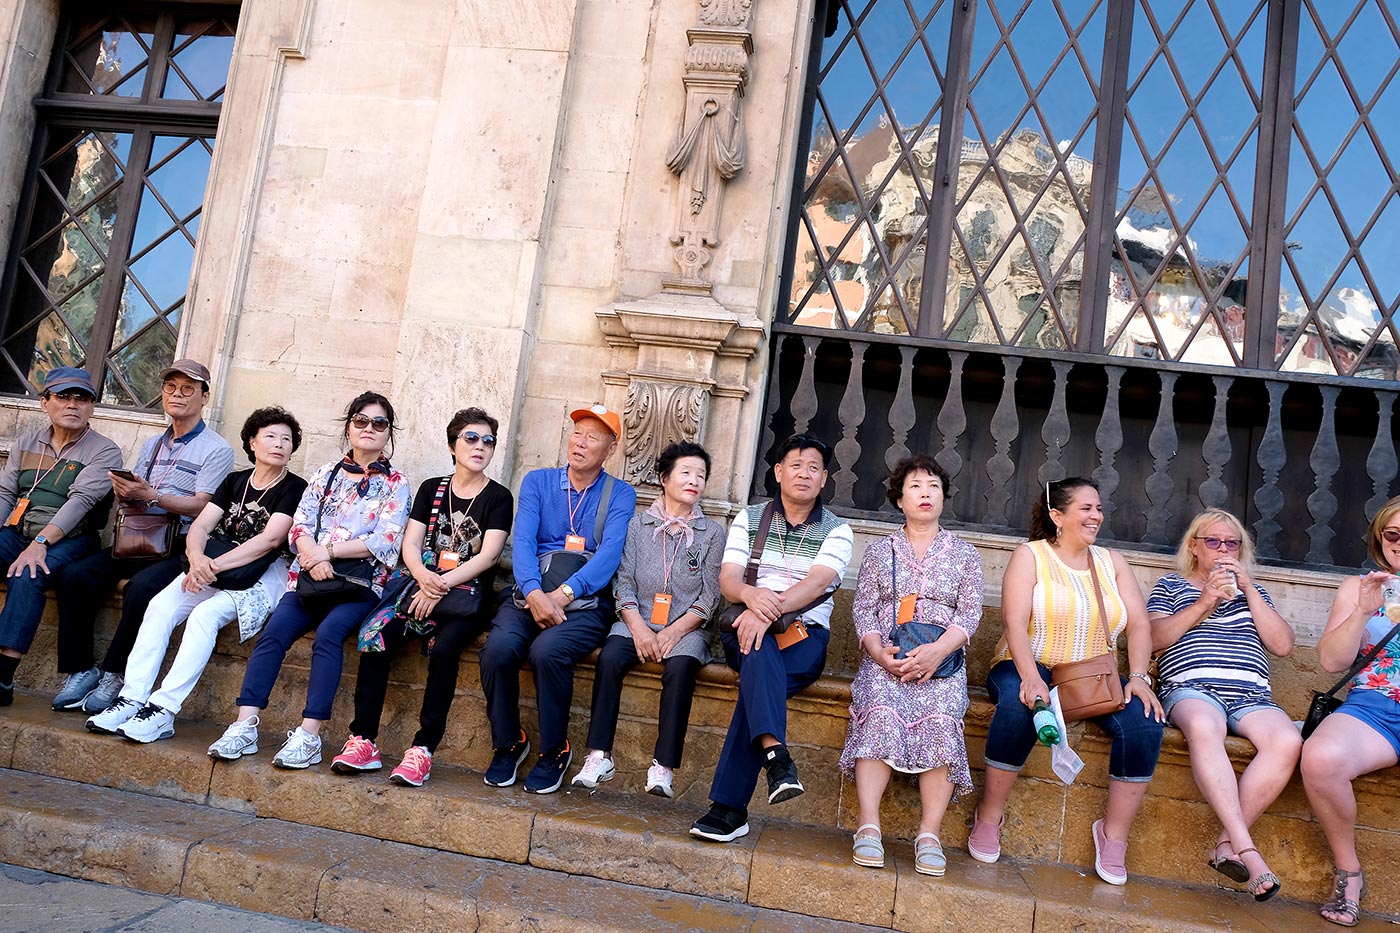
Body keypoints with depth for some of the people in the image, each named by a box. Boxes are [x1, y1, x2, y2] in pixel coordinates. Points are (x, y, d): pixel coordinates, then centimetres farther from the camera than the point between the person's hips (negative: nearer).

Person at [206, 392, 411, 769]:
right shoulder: (326, 473, 19)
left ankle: (309, 735, -31)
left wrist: (329, 551, -9)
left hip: (360, 581, -3)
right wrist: (313, 555, -13)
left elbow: (386, 541, -5)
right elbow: (299, 526, 8)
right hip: (311, 574, 3)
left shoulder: (395, 483, 8)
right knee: (274, 631, -22)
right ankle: (245, 726, -24)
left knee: (329, 631, -30)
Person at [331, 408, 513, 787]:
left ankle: (423, 748, -27)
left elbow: (487, 556, -6)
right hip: (421, 581, 3)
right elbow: (410, 544, 7)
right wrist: (424, 577, -15)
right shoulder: (431, 489, 17)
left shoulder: (498, 497, 6)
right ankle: (363, 741, -20)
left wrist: (441, 586, -18)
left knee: (444, 647, -33)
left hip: (467, 592, -3)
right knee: (375, 637, -25)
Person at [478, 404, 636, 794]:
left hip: (586, 600, -2)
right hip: (531, 592, 2)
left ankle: (554, 751, -6)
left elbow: (609, 554, -10)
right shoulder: (537, 481, 11)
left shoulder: (620, 495, 5)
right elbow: (523, 540, -3)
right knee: (498, 648, -27)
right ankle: (508, 743, -1)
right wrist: (534, 594, -22)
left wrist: (562, 594, -24)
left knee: (547, 650, -31)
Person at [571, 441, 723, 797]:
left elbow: (710, 596, 2)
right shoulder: (638, 524, 10)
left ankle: (663, 767, -29)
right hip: (637, 621, 1)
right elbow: (624, 583, 3)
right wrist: (638, 628, -13)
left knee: (680, 666, -32)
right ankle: (599, 756, -25)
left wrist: (674, 631, -12)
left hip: (685, 628, -1)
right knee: (610, 657, -29)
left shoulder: (712, 532, 9)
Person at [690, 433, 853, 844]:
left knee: (759, 673, -33)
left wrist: (770, 610, -29)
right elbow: (727, 579, 2)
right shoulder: (749, 518, 14)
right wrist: (751, 594, -24)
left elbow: (817, 583, -11)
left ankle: (728, 807, -37)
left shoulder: (836, 531, 8)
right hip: (747, 627, 1)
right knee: (761, 652, -37)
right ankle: (775, 754, -52)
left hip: (805, 633, -1)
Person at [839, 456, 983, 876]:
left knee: (941, 719, -31)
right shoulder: (879, 551, 18)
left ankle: (929, 834, -29)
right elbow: (864, 610, 9)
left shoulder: (963, 553, 17)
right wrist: (879, 653, -12)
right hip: (884, 657, 0)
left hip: (941, 660, 0)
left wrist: (937, 650, -15)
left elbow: (969, 613, 5)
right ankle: (869, 828, -33)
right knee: (881, 711, -31)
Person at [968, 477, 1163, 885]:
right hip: (1030, 669, -4)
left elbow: (1140, 625, 4)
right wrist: (1031, 678, -28)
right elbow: (1015, 624, -12)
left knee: (1144, 721, -25)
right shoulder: (1030, 556, 1)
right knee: (1018, 704, -37)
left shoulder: (1112, 562, 14)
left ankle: (1114, 833, -11)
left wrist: (1138, 677, -14)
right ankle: (989, 816, -19)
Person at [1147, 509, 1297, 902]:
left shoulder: (1253, 592, 30)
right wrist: (1204, 602, -3)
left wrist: (1249, 590, 6)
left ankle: (1226, 843, -30)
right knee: (1204, 726, -40)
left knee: (1287, 740, -33)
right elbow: (1154, 638, 5)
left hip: (1251, 695, 3)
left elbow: (1283, 644, 14)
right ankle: (1246, 848, -42)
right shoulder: (1171, 585, 22)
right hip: (1192, 689, -3)